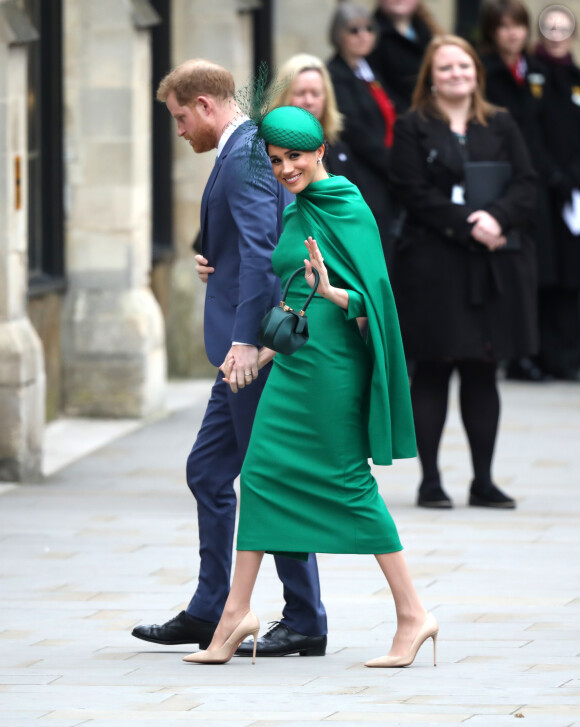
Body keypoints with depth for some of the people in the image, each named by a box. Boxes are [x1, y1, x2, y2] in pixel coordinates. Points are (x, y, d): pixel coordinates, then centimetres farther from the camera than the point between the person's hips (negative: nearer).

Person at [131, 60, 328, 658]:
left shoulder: (245, 156, -15)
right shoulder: (248, 149, 17)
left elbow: (260, 250, -24)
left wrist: (245, 340, -27)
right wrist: (213, 262, 7)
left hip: (253, 344, -11)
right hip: (244, 344, 11)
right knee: (207, 471, 14)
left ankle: (305, 621, 0)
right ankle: (207, 614, 19)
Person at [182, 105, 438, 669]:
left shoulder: (349, 209, -12)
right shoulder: (298, 211, 13)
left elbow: (370, 297, -16)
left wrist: (329, 290, -32)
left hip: (330, 362, -9)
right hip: (294, 364, 9)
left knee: (349, 480, -6)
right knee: (261, 472, 6)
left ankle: (413, 614, -1)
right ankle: (237, 611, 10)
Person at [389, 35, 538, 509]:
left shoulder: (501, 127, 11)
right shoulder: (413, 129, 2)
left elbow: (527, 185, 3)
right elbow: (416, 194, -9)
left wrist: (497, 217, -17)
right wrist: (469, 225, -18)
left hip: (496, 267, 3)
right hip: (434, 265, -3)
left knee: (483, 372, 6)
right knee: (433, 372, -1)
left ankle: (484, 481, 10)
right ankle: (430, 480, 4)